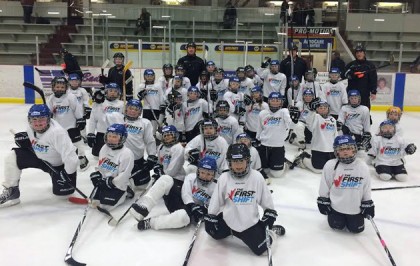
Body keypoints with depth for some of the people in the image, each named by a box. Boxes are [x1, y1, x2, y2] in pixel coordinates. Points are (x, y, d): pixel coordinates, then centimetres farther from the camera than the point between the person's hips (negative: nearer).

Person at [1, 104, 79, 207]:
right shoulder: (31, 127, -15)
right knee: (11, 157, -11)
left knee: (62, 191, -9)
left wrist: (67, 175, -28)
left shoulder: (58, 133, -37)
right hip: (39, 156, 6)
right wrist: (25, 139, -10)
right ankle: (11, 190, 4)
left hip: (59, 164, -5)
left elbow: (71, 157, -36)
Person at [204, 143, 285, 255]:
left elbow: (266, 198, -2)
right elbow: (215, 200, -3)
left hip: (250, 221, -2)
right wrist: (210, 218, 0)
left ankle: (271, 231, 29)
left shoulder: (257, 177, -15)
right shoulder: (224, 178, -13)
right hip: (229, 219, 2)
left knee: (260, 249, -3)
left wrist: (269, 215, 0)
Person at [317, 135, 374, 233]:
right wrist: (323, 201, -1)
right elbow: (324, 186, -4)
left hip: (355, 206, 1)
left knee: (356, 229, 2)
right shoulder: (330, 165, -14)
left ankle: (349, 217, 34)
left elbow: (366, 188, 2)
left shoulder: (362, 166, -9)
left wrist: (368, 204, 4)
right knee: (337, 226, -2)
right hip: (336, 204, -1)